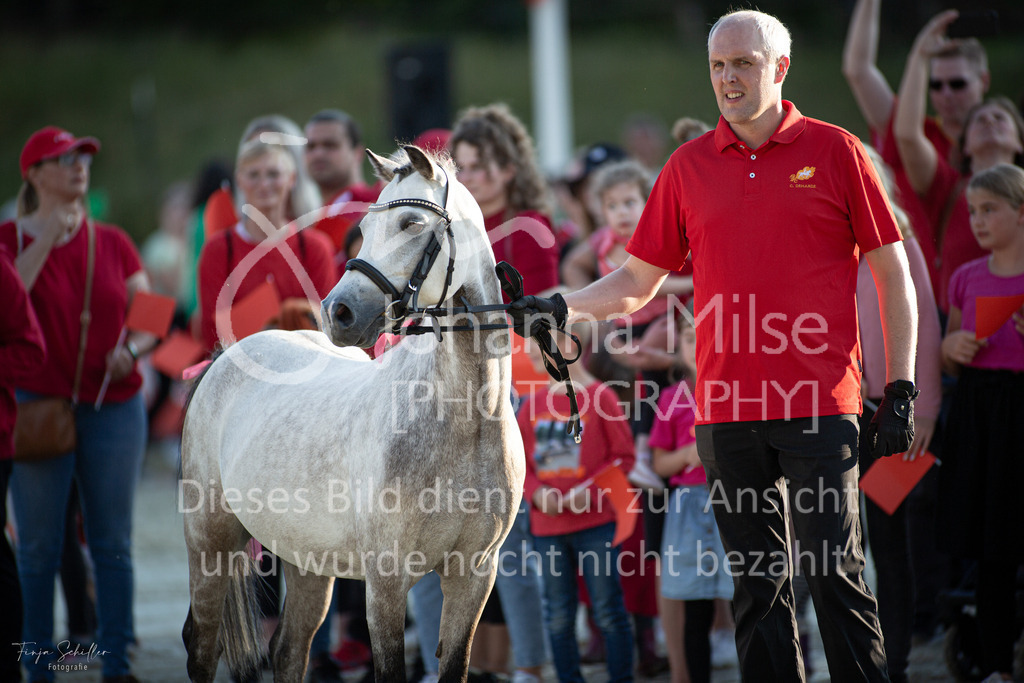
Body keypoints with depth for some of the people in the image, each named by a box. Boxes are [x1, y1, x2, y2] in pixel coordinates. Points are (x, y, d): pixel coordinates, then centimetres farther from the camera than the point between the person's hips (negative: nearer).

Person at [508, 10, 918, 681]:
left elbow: (893, 274, 4)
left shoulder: (835, 151, 2)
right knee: (757, 585, 7)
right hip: (725, 410, 3)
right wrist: (559, 308, -1)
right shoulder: (690, 166, 10)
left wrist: (901, 387, -2)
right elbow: (638, 282, 15)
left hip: (819, 400, -3)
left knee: (836, 574, -5)